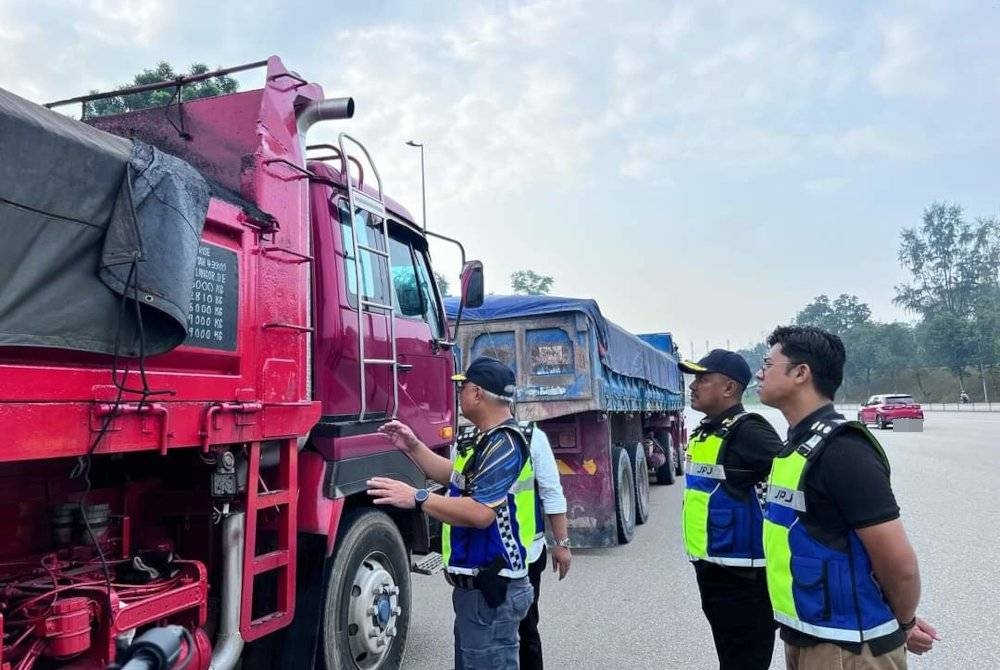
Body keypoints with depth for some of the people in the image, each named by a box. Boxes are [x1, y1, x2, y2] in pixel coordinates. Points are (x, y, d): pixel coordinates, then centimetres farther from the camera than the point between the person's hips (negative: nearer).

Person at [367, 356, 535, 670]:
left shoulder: (504, 445, -23)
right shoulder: (488, 439, 11)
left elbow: (481, 513, -32)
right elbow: (456, 477, 22)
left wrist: (416, 497, -27)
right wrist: (413, 447, 13)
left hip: (492, 588, -11)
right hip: (478, 583, 11)